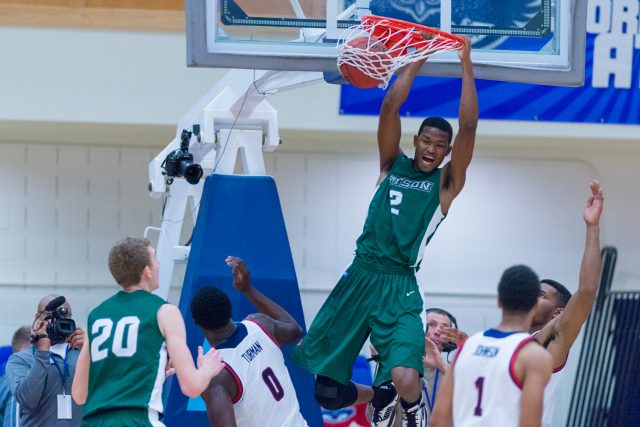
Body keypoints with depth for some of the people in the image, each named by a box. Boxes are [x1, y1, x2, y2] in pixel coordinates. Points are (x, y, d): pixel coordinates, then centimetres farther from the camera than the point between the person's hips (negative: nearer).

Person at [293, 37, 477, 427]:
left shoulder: (446, 184, 3)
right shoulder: (393, 165, 11)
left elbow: (469, 126, -8)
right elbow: (390, 106, 1)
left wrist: (466, 63, -9)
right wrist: (419, 60, 0)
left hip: (400, 288, -3)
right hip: (359, 277, 3)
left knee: (406, 381, -26)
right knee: (319, 386, 3)